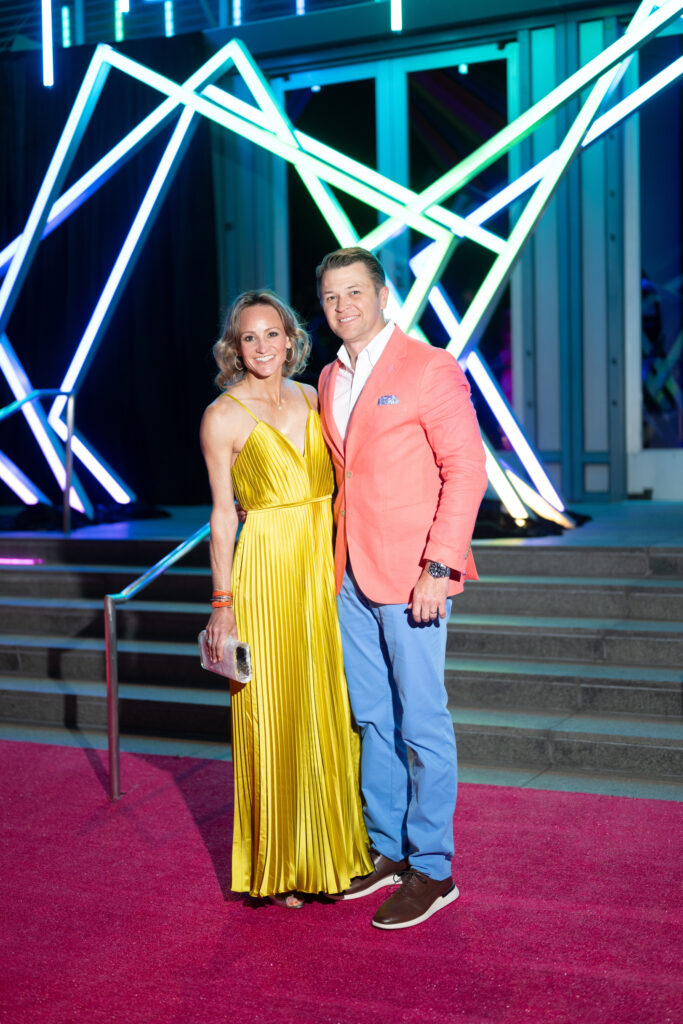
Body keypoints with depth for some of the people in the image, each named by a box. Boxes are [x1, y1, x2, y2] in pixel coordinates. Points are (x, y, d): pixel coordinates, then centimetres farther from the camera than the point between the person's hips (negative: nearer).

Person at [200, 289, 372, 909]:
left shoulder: (311, 398, 8)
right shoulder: (224, 417, -6)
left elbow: (332, 484, 12)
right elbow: (223, 515, -5)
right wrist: (223, 603, -7)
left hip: (326, 570, 5)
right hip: (267, 572, -5)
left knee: (329, 709, 12)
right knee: (275, 716, 2)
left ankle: (333, 846, 27)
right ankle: (278, 865, 16)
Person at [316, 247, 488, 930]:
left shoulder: (430, 368, -9)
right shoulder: (330, 379, 13)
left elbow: (466, 470, -12)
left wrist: (438, 567, -18)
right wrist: (336, 559, 12)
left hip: (411, 575, -7)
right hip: (351, 575, 7)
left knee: (421, 725, 0)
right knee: (372, 720, 15)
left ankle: (432, 869, 12)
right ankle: (386, 849, 28)